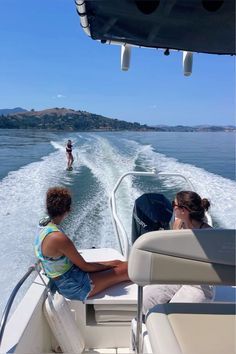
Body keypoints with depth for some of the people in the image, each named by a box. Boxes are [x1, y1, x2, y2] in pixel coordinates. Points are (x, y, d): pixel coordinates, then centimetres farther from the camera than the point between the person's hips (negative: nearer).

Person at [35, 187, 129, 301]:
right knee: (125, 269, -2)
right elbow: (84, 267, -20)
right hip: (75, 287, -8)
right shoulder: (59, 238, -30)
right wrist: (108, 265, -4)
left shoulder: (43, 230, -1)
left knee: (117, 263, 12)